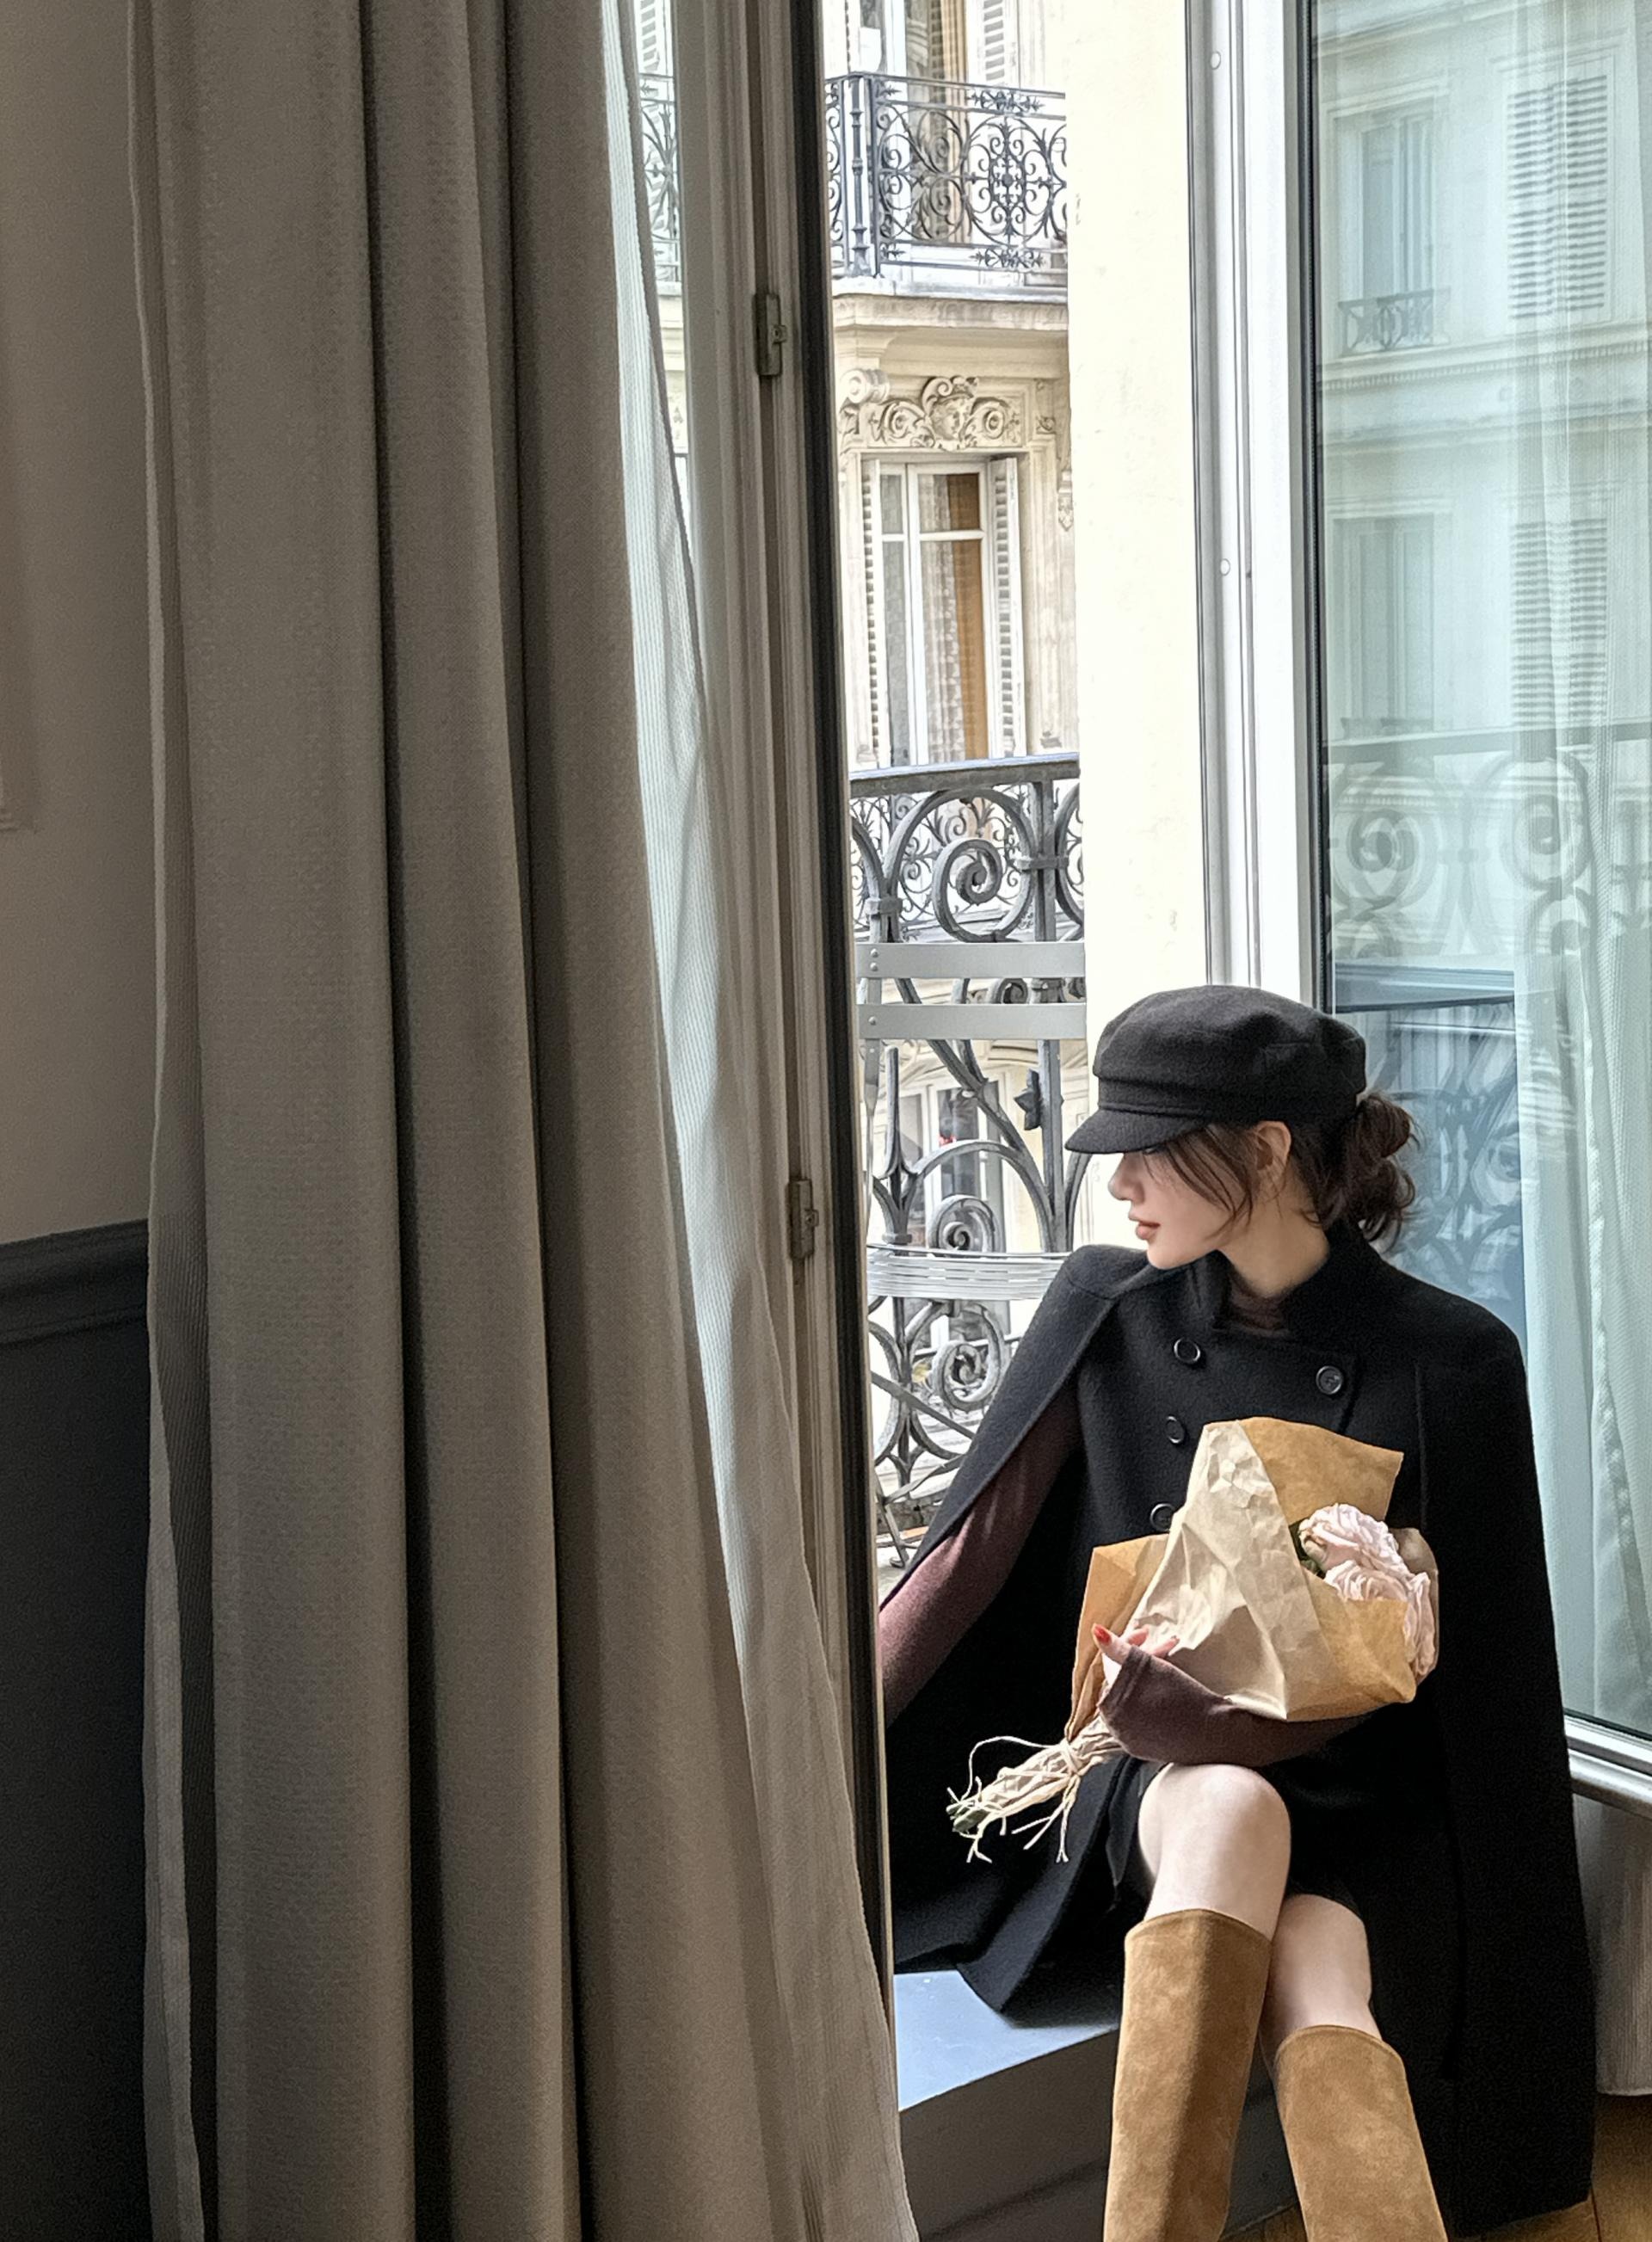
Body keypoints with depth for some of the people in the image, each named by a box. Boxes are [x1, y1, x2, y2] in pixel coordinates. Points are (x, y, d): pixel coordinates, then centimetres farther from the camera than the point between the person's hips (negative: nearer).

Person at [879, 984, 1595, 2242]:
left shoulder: (1446, 1363, -5)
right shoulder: (1105, 1312, 1)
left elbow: (1440, 1660, -2)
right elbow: (973, 1551, 3)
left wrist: (1244, 1717, -17)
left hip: (1345, 1794, -1)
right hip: (1141, 1775, 1)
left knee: (1327, 2017, -34)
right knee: (1235, 1814, -36)